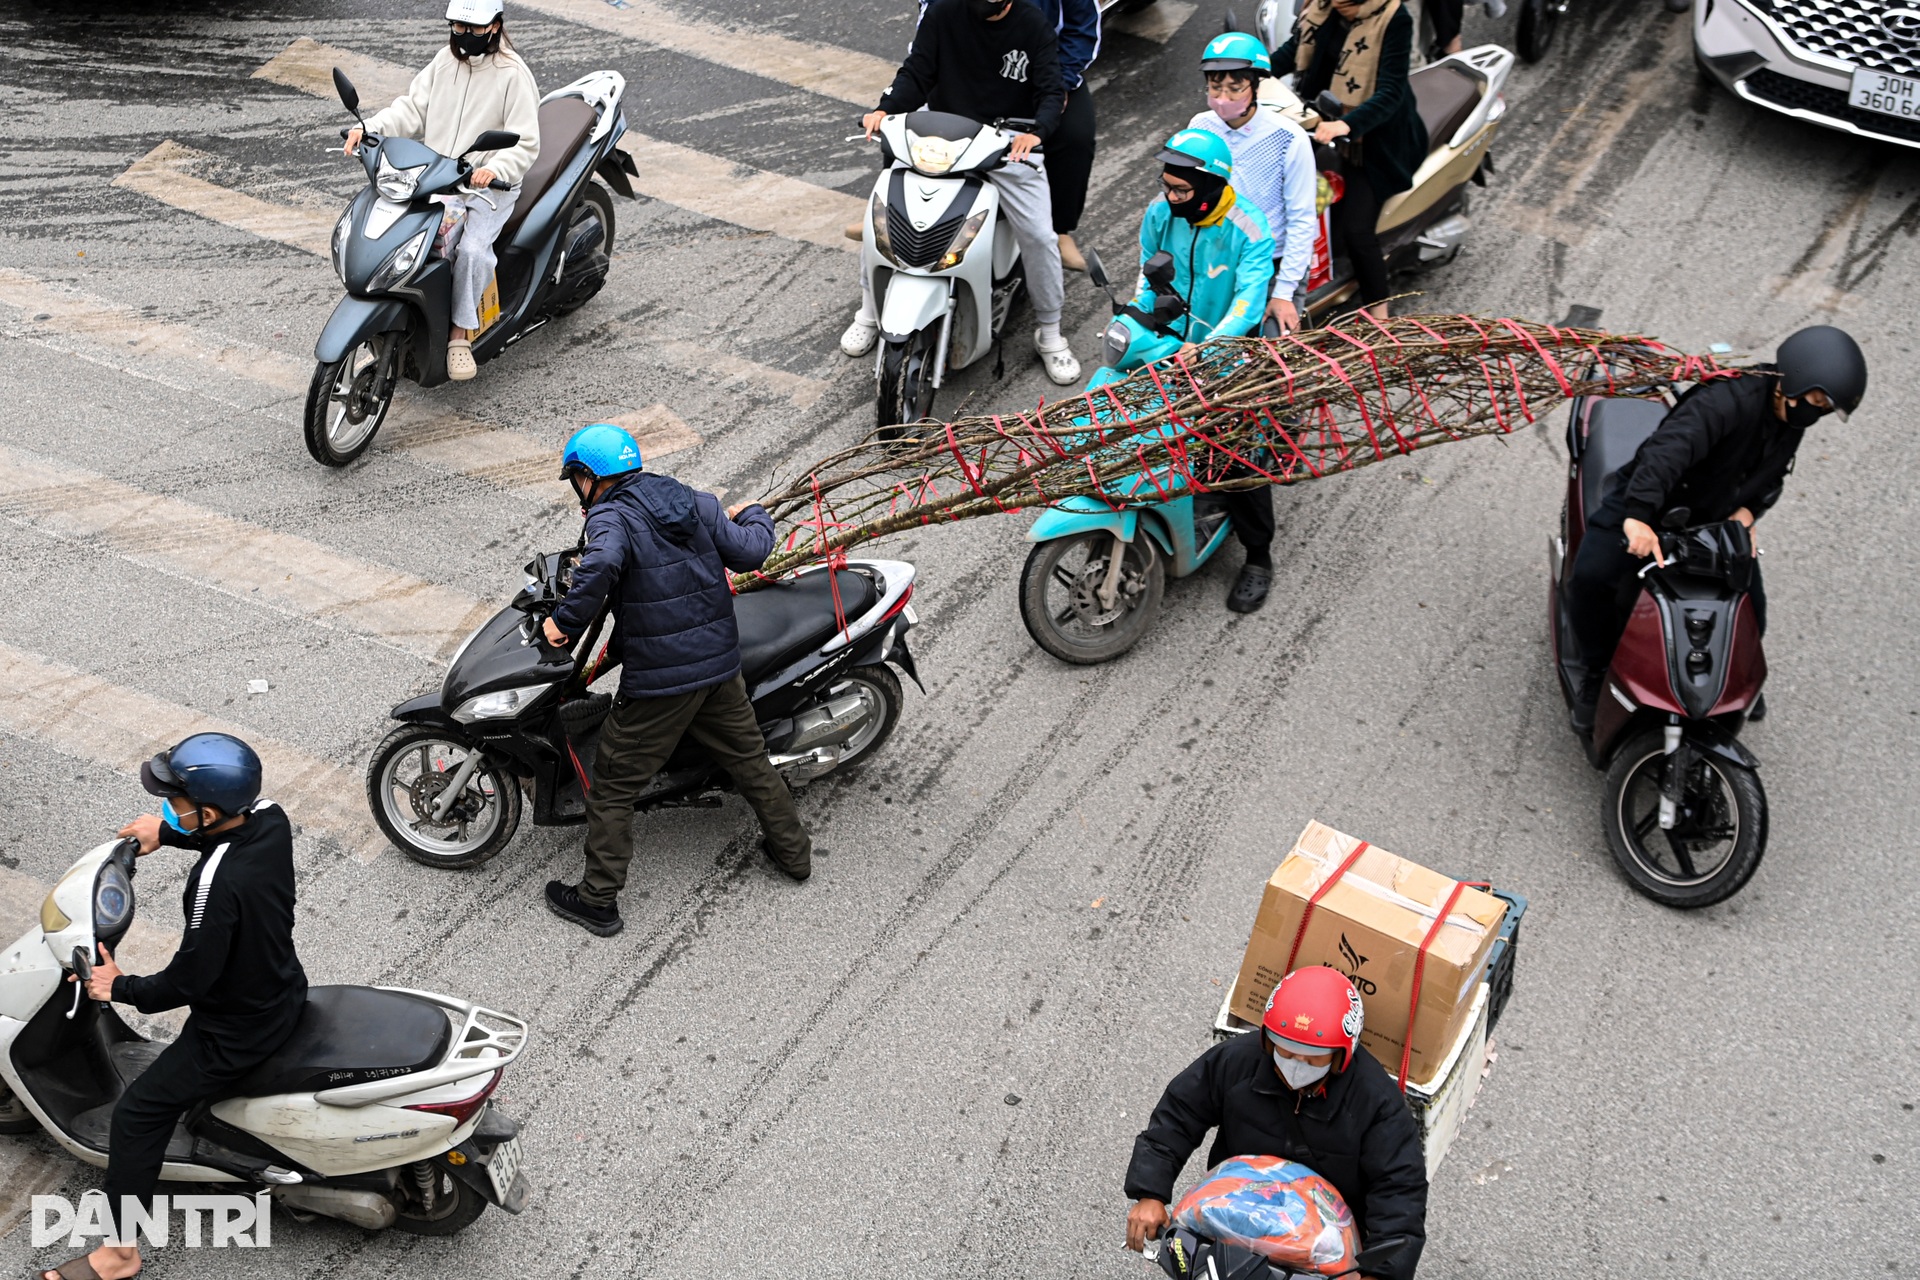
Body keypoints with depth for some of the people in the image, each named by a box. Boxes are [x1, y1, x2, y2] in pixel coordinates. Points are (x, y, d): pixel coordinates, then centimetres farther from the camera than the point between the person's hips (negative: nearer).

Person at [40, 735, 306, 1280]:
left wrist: (122, 988, -11)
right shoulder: (270, 817, -15)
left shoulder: (219, 882, -38)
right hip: (284, 990, 8)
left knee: (137, 1115, 5)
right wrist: (166, 831, 5)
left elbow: (191, 979, -26)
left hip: (239, 1031, -8)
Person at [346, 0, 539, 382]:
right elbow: (412, 108, 8)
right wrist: (370, 128, -10)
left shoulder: (513, 74, -6)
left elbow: (525, 144, -12)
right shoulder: (445, 61, 11)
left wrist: (496, 170, -32)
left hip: (490, 184, -5)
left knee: (471, 249, -31)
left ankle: (461, 333, -16)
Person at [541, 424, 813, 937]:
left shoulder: (611, 517, -12)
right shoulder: (694, 502, 5)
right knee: (748, 757, 25)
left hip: (659, 679, -6)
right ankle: (793, 851, 40)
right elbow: (750, 551, 6)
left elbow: (602, 564, -34)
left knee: (612, 786, 7)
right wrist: (752, 516, 26)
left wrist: (567, 620, -23)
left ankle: (598, 900, 15)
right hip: (720, 663, 7)